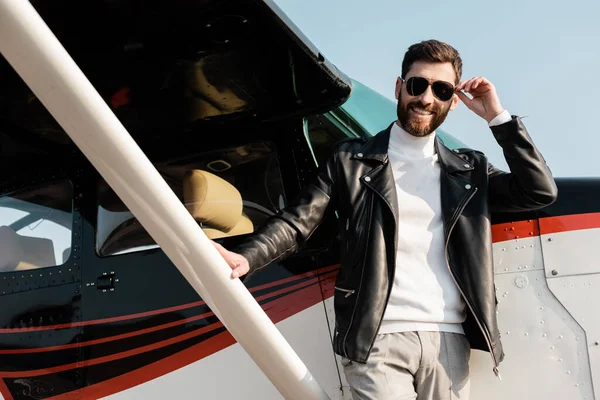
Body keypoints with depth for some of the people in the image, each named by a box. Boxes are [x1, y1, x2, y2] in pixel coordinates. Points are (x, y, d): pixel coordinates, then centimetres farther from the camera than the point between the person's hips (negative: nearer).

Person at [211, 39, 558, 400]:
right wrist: (245, 258, -18)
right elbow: (298, 222, 1)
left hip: (448, 340, 3)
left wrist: (497, 117, 5)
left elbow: (541, 192, 7)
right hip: (378, 340, -3)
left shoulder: (469, 170, 16)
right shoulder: (352, 160, 7)